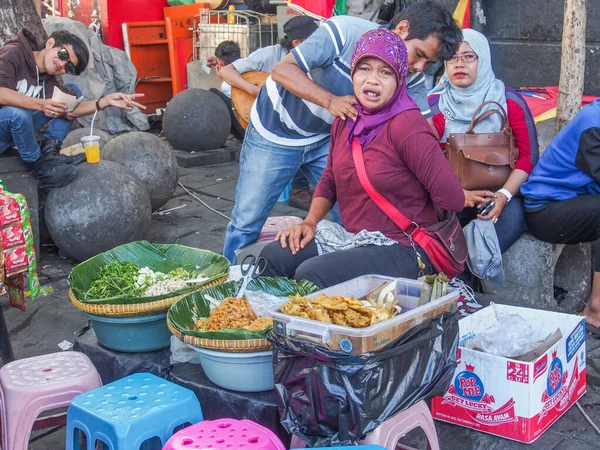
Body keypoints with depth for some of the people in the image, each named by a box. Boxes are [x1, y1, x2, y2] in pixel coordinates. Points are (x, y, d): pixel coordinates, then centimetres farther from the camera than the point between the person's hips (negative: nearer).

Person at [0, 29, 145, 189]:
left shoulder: (48, 80, 3)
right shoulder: (13, 53, -17)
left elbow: (67, 111, -11)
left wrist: (106, 101, -22)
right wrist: (40, 104, -40)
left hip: (15, 128, 7)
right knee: (17, 112, -41)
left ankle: (48, 153, -8)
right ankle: (39, 167, -15)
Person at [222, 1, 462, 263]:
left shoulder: (410, 79, -12)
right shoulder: (345, 32, -28)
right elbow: (282, 70, -27)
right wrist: (331, 101, -41)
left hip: (326, 138, 5)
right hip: (276, 133, -4)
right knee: (247, 220, 1)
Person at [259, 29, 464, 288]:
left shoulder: (406, 125, -20)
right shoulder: (346, 121, 5)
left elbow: (452, 198, -22)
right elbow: (329, 179, 17)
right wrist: (310, 221, 2)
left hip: (401, 249, -7)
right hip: (353, 238, 7)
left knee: (310, 274, -24)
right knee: (271, 257, -4)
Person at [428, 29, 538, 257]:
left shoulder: (509, 101, 3)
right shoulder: (435, 105, 2)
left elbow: (528, 156, -1)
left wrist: (504, 195, -19)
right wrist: (460, 195, -23)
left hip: (500, 195, 1)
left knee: (513, 213, -33)